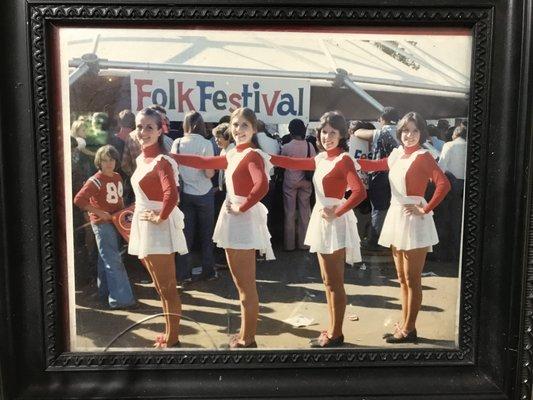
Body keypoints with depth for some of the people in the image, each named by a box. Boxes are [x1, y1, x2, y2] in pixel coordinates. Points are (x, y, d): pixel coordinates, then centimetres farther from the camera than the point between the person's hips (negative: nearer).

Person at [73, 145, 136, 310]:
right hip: (101, 223, -8)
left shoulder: (117, 177, 7)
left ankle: (105, 293, 30)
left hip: (114, 222, 8)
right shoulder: (95, 181, -16)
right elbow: (78, 200, -22)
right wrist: (100, 213, -20)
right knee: (114, 261, -8)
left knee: (106, 259, 18)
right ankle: (120, 299, -4)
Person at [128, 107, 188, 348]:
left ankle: (172, 339, 14)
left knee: (167, 288, 2)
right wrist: (137, 210, 13)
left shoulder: (161, 161, -17)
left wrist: (160, 217, -22)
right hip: (143, 225, 10)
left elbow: (171, 194, -34)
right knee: (161, 287, 19)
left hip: (158, 227, -10)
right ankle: (169, 334, 33)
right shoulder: (141, 159, 11)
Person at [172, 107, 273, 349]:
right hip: (232, 220, 10)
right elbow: (204, 163, 22)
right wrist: (172, 157, 20)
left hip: (244, 221, -10)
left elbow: (262, 185, -31)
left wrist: (242, 207, -21)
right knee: (241, 284, 17)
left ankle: (247, 340, 12)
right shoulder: (233, 155, 13)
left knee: (246, 285, 1)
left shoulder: (253, 155, -14)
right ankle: (245, 334, 30)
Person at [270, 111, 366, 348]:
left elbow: (360, 192, -26)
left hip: (334, 222, -9)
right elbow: (295, 163, 19)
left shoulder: (344, 160, -14)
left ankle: (336, 335, 11)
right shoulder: (321, 158, 10)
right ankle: (332, 331, 25)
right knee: (328, 281, 14)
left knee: (335, 283, 0)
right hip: (322, 219, 9)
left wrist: (337, 213, -21)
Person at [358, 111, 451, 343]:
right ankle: (404, 326, 25)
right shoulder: (397, 154, 9)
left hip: (413, 220, -8)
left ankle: (409, 330, 13)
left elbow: (444, 184, -23)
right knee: (402, 279, 15)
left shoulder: (423, 157, -12)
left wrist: (425, 210, -19)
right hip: (396, 216, 8)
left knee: (412, 280, 2)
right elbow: (375, 165, 23)